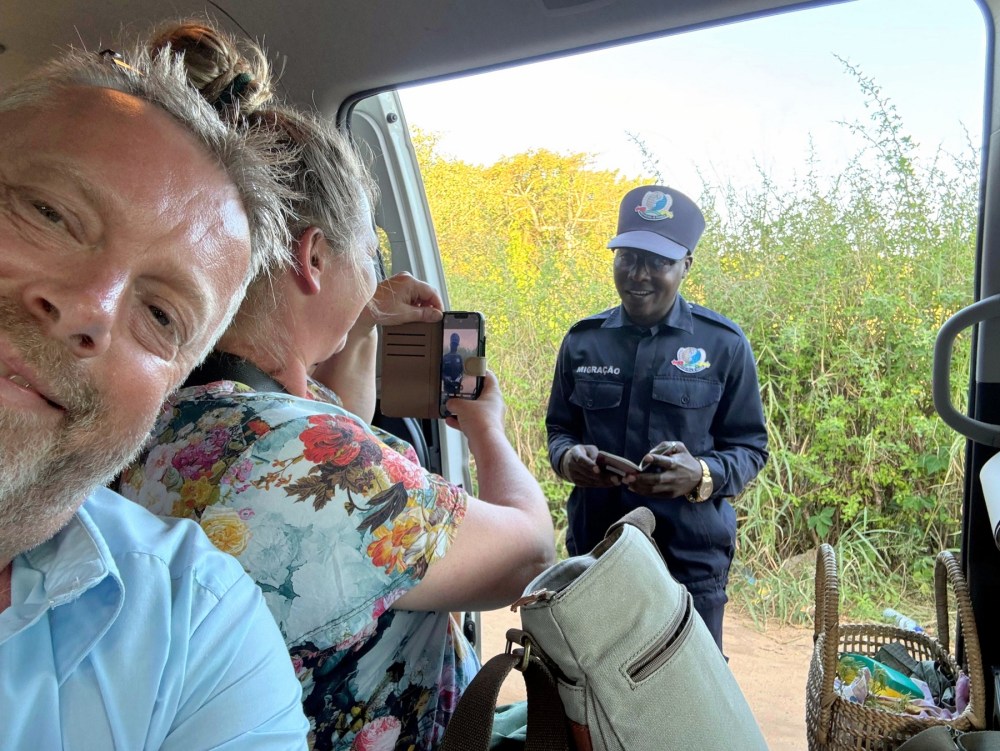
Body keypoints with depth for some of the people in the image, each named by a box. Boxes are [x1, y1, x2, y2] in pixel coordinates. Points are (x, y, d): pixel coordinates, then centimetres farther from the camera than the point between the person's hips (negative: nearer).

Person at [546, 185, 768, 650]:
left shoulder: (723, 344, -3)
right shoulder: (583, 340, 5)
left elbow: (750, 447, 0)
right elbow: (558, 428, 14)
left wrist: (701, 475, -20)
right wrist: (567, 458, -9)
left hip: (691, 559, -2)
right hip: (594, 550, 2)